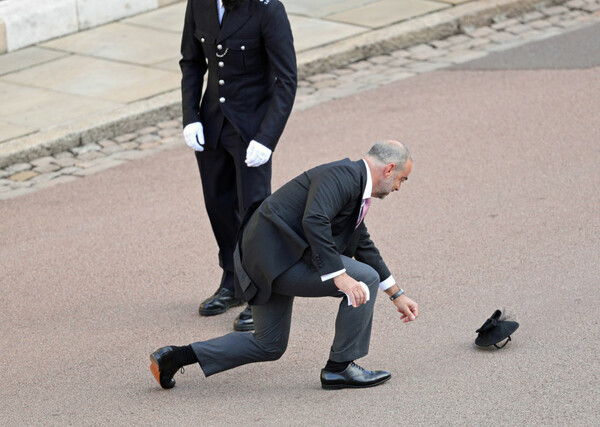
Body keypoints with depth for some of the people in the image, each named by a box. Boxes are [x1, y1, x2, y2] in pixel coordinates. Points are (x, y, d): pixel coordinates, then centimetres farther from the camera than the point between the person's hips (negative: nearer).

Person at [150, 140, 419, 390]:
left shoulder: (354, 185, 18)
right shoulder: (342, 176, -14)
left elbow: (364, 247, 29)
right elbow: (314, 221, -31)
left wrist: (397, 296, 33)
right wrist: (339, 276, -32)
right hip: (276, 258, -11)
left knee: (268, 346, 20)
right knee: (364, 280, -10)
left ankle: (176, 357, 17)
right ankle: (340, 367, -1)